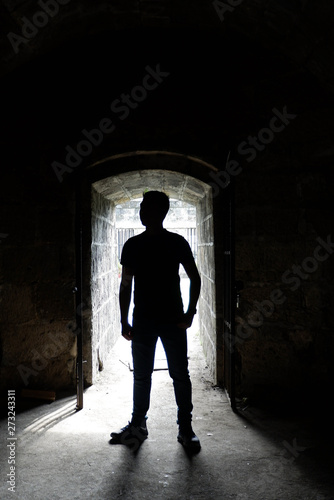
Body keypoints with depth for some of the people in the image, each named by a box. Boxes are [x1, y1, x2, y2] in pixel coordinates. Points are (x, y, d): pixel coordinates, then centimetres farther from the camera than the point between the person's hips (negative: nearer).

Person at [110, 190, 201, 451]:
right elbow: (126, 284, 7)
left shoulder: (177, 242, -2)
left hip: (173, 320, -2)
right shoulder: (132, 245, 4)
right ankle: (138, 425, 26)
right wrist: (124, 320, 4)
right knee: (141, 376, 11)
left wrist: (190, 312, -6)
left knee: (180, 375, 4)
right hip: (142, 320, 2)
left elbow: (195, 278, 3)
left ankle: (186, 429, 16)